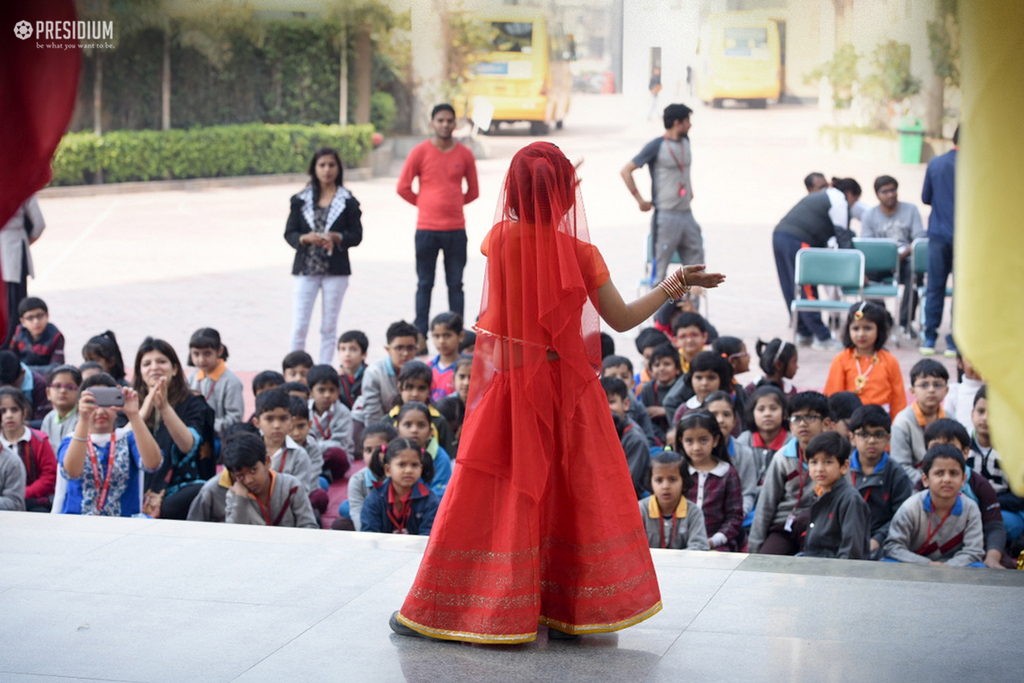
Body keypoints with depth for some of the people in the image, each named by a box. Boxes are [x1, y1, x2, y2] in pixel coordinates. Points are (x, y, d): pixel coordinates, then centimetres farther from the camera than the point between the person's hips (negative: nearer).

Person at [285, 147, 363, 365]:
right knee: (299, 326, -4)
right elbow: (289, 233, 3)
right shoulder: (301, 200, 5)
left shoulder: (348, 201, 3)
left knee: (329, 327, 6)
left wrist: (336, 237, -18)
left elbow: (356, 236, 1)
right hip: (306, 269, 0)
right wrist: (305, 238, -18)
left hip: (336, 271, 0)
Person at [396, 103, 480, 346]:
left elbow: (473, 191, 15)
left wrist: (452, 205, 10)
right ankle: (421, 337, 6)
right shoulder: (420, 152, -1)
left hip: (456, 229, 2)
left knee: (456, 284, 5)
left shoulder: (464, 154, 5)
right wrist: (425, 205, 8)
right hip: (427, 229, -2)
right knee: (425, 284, 3)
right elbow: (403, 187, 2)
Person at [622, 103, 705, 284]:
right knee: (661, 263, -3)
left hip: (686, 214, 7)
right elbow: (626, 171, -10)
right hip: (666, 215, -7)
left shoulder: (685, 142, 11)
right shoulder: (656, 146, -10)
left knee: (696, 263, 5)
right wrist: (640, 201, -11)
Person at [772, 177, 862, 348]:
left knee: (791, 290, 11)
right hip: (797, 241, -9)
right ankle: (822, 337, -2)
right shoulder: (839, 201, 1)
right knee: (807, 291, -6)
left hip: (779, 236, 9)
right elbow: (843, 237, -2)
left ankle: (804, 334, 18)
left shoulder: (820, 196, 30)